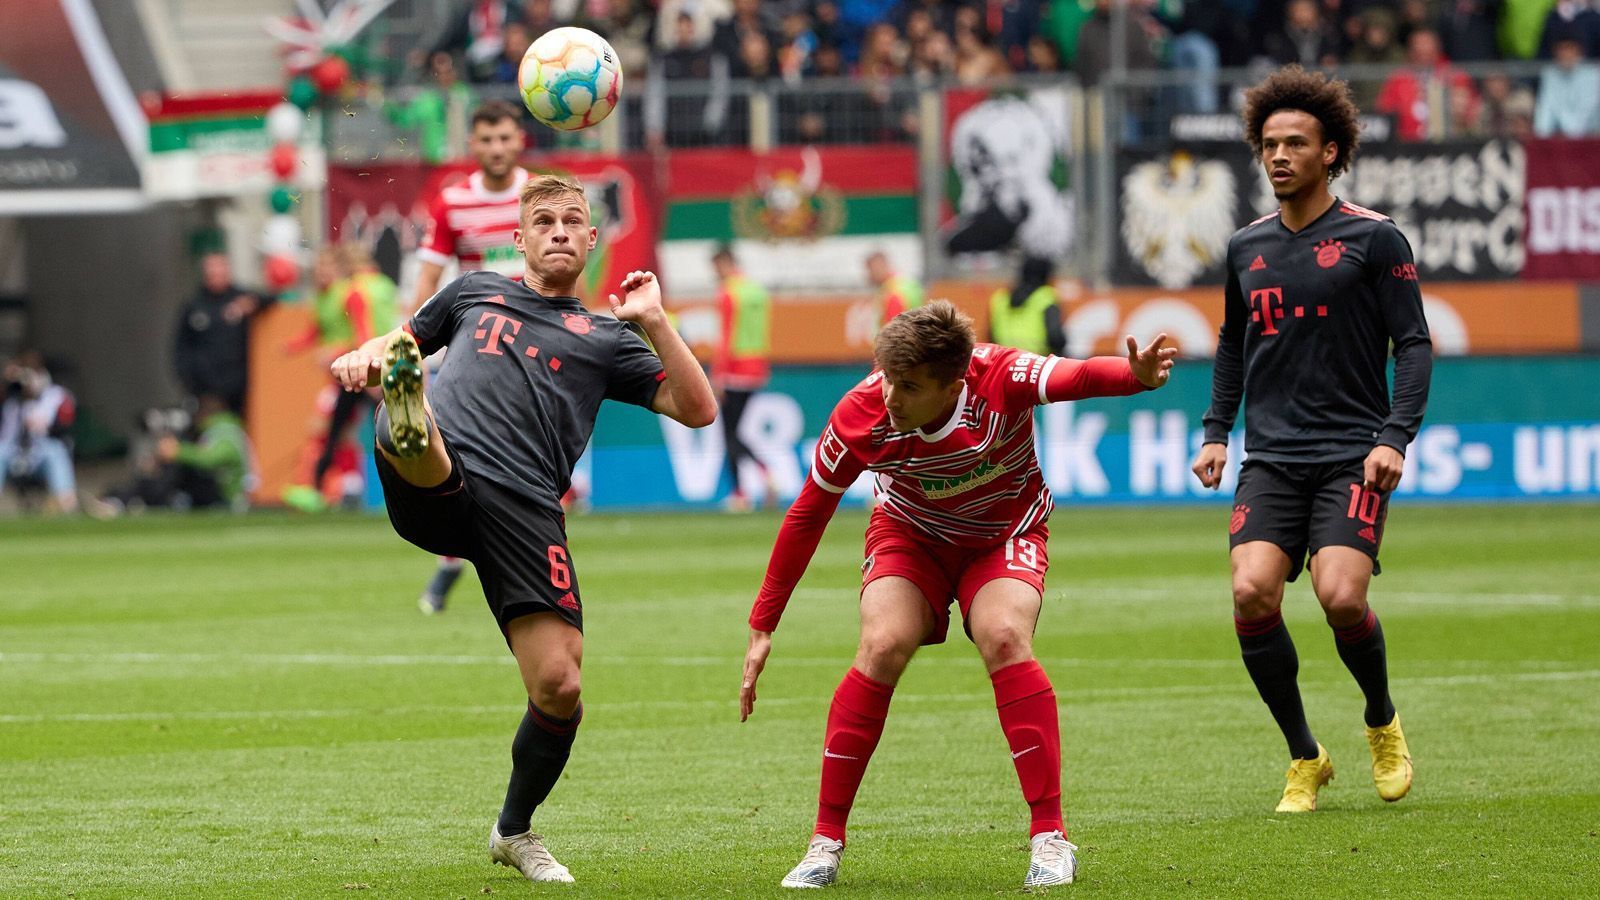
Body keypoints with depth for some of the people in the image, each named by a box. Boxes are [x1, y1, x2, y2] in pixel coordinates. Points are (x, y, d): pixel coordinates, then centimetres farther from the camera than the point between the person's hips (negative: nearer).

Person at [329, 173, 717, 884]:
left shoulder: (604, 338, 25)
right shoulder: (476, 291, 28)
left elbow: (696, 409, 16)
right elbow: (395, 341, 35)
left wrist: (653, 320, 7)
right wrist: (364, 356, 11)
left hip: (525, 507, 1)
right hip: (434, 487, 0)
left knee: (559, 688, -7)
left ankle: (514, 831, 16)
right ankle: (408, 422, -76)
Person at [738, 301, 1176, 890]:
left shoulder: (1000, 380, -31)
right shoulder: (861, 417, -26)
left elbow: (1075, 377, -51)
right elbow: (807, 516, -13)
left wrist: (1135, 375, -75)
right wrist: (762, 627, -10)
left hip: (1004, 535, -1)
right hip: (911, 536, 1)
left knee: (1004, 638, -28)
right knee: (883, 646, -25)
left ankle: (1050, 837, -22)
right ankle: (825, 844, -14)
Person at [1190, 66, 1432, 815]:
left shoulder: (1373, 239, -1)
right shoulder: (1246, 248, 12)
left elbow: (1414, 343, -1)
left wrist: (1395, 437, -12)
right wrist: (1216, 431, 15)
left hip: (1352, 456, -4)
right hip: (1271, 459, 4)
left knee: (1341, 598, -20)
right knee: (1252, 593, -16)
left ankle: (1383, 724, 12)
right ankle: (1304, 759, 2)